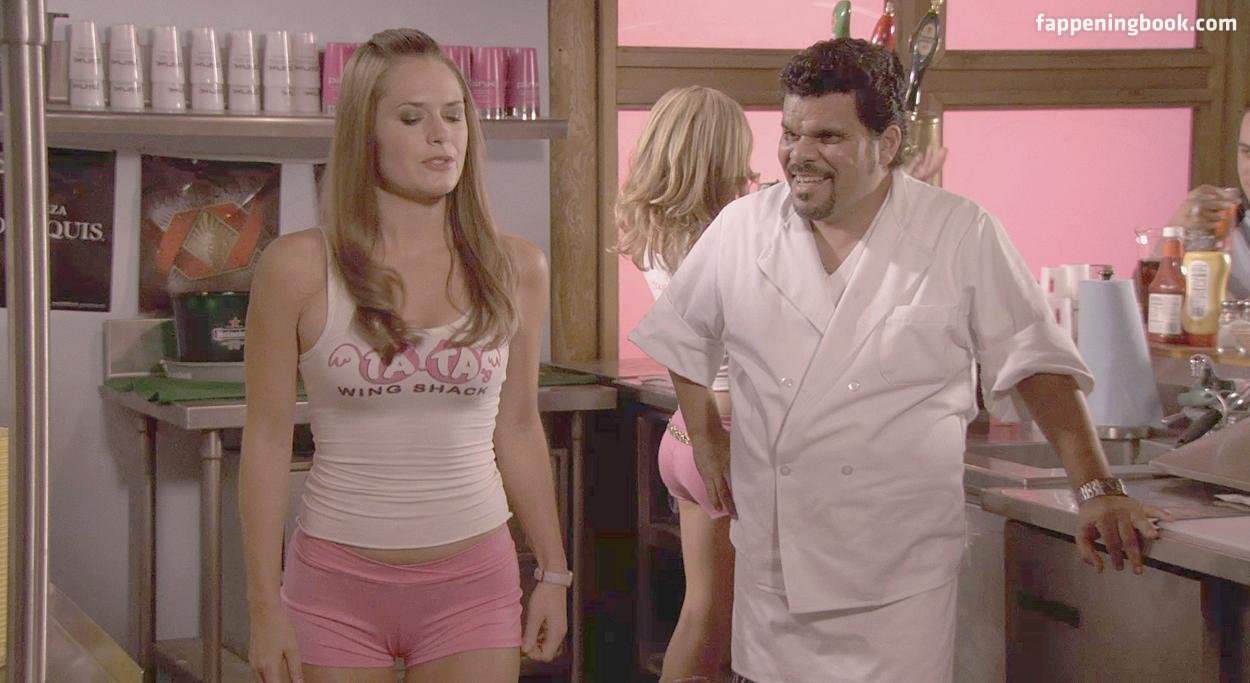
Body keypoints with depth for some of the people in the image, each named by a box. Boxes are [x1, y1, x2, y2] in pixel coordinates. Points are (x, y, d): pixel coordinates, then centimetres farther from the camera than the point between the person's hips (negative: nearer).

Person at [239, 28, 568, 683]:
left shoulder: (515, 270, 2)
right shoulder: (298, 268, -6)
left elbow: (517, 431, 11)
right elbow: (267, 441, -3)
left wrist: (554, 573, 12)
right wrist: (264, 605, -5)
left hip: (473, 584, 2)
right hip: (337, 583, -2)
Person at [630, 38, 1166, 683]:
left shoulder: (961, 236, -3)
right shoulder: (743, 228, 4)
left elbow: (1035, 362, -1)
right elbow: (682, 333, 21)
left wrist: (1096, 489, -7)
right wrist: (706, 438, 15)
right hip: (773, 554, 3)